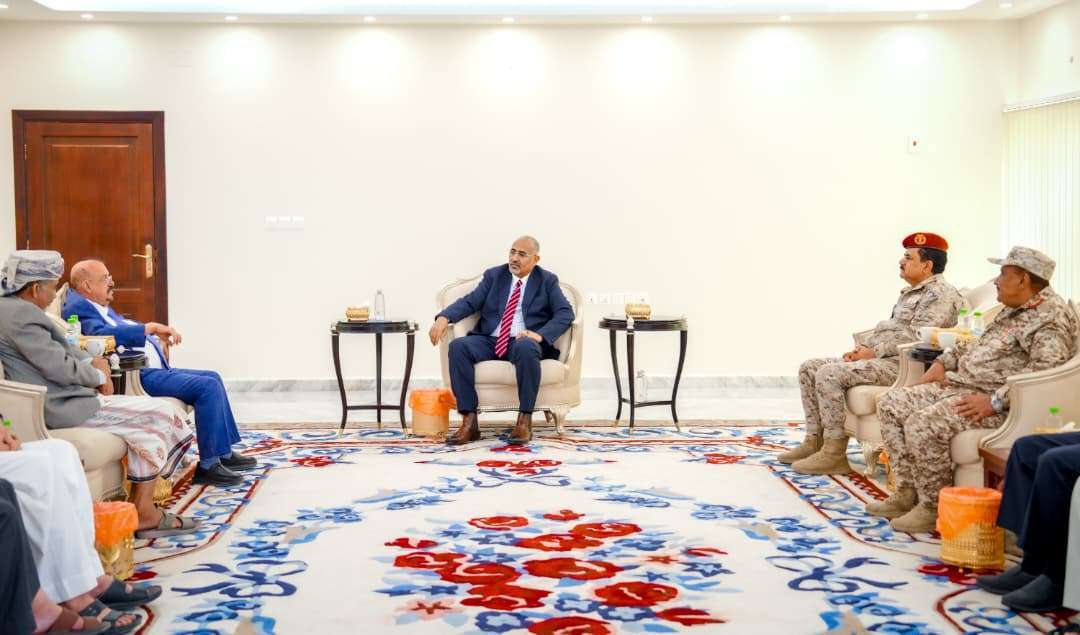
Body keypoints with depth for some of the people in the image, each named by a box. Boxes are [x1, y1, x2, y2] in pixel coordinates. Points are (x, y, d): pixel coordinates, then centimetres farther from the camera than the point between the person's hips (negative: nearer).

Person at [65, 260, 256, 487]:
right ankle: (208, 466, -13)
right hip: (136, 375, -11)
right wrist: (152, 327, -25)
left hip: (153, 368, 11)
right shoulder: (78, 307, -12)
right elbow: (102, 334, -29)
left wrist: (159, 334, 5)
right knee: (207, 387, -19)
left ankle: (225, 453, 18)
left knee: (212, 378, 15)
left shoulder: (103, 307, 19)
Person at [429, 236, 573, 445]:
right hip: (489, 340, 3)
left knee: (527, 347, -39)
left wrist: (540, 334, -20)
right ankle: (469, 422, -29)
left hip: (522, 341, -3)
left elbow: (565, 313, -3)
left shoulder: (547, 281, 9)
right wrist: (444, 317, -14)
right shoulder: (494, 275, 15)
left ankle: (524, 421, -31)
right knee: (458, 346, -27)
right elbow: (469, 302, 6)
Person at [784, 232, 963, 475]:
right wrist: (861, 347, 7)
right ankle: (815, 441, 3)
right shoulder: (910, 293, 24)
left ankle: (835, 453, -22)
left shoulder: (940, 293, -9)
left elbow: (915, 337, -20)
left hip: (902, 365, -11)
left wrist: (874, 352, -16)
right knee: (809, 368, 4)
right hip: (879, 358, 11)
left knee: (829, 373, -27)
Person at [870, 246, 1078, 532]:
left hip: (999, 403, -11)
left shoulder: (1051, 317, -14)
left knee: (922, 423, -30)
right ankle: (908, 493, 3)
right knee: (891, 403, 4)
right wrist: (943, 362, 16)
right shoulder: (1014, 310, 18)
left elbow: (1044, 369, -27)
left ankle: (934, 508, -13)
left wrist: (995, 401, -29)